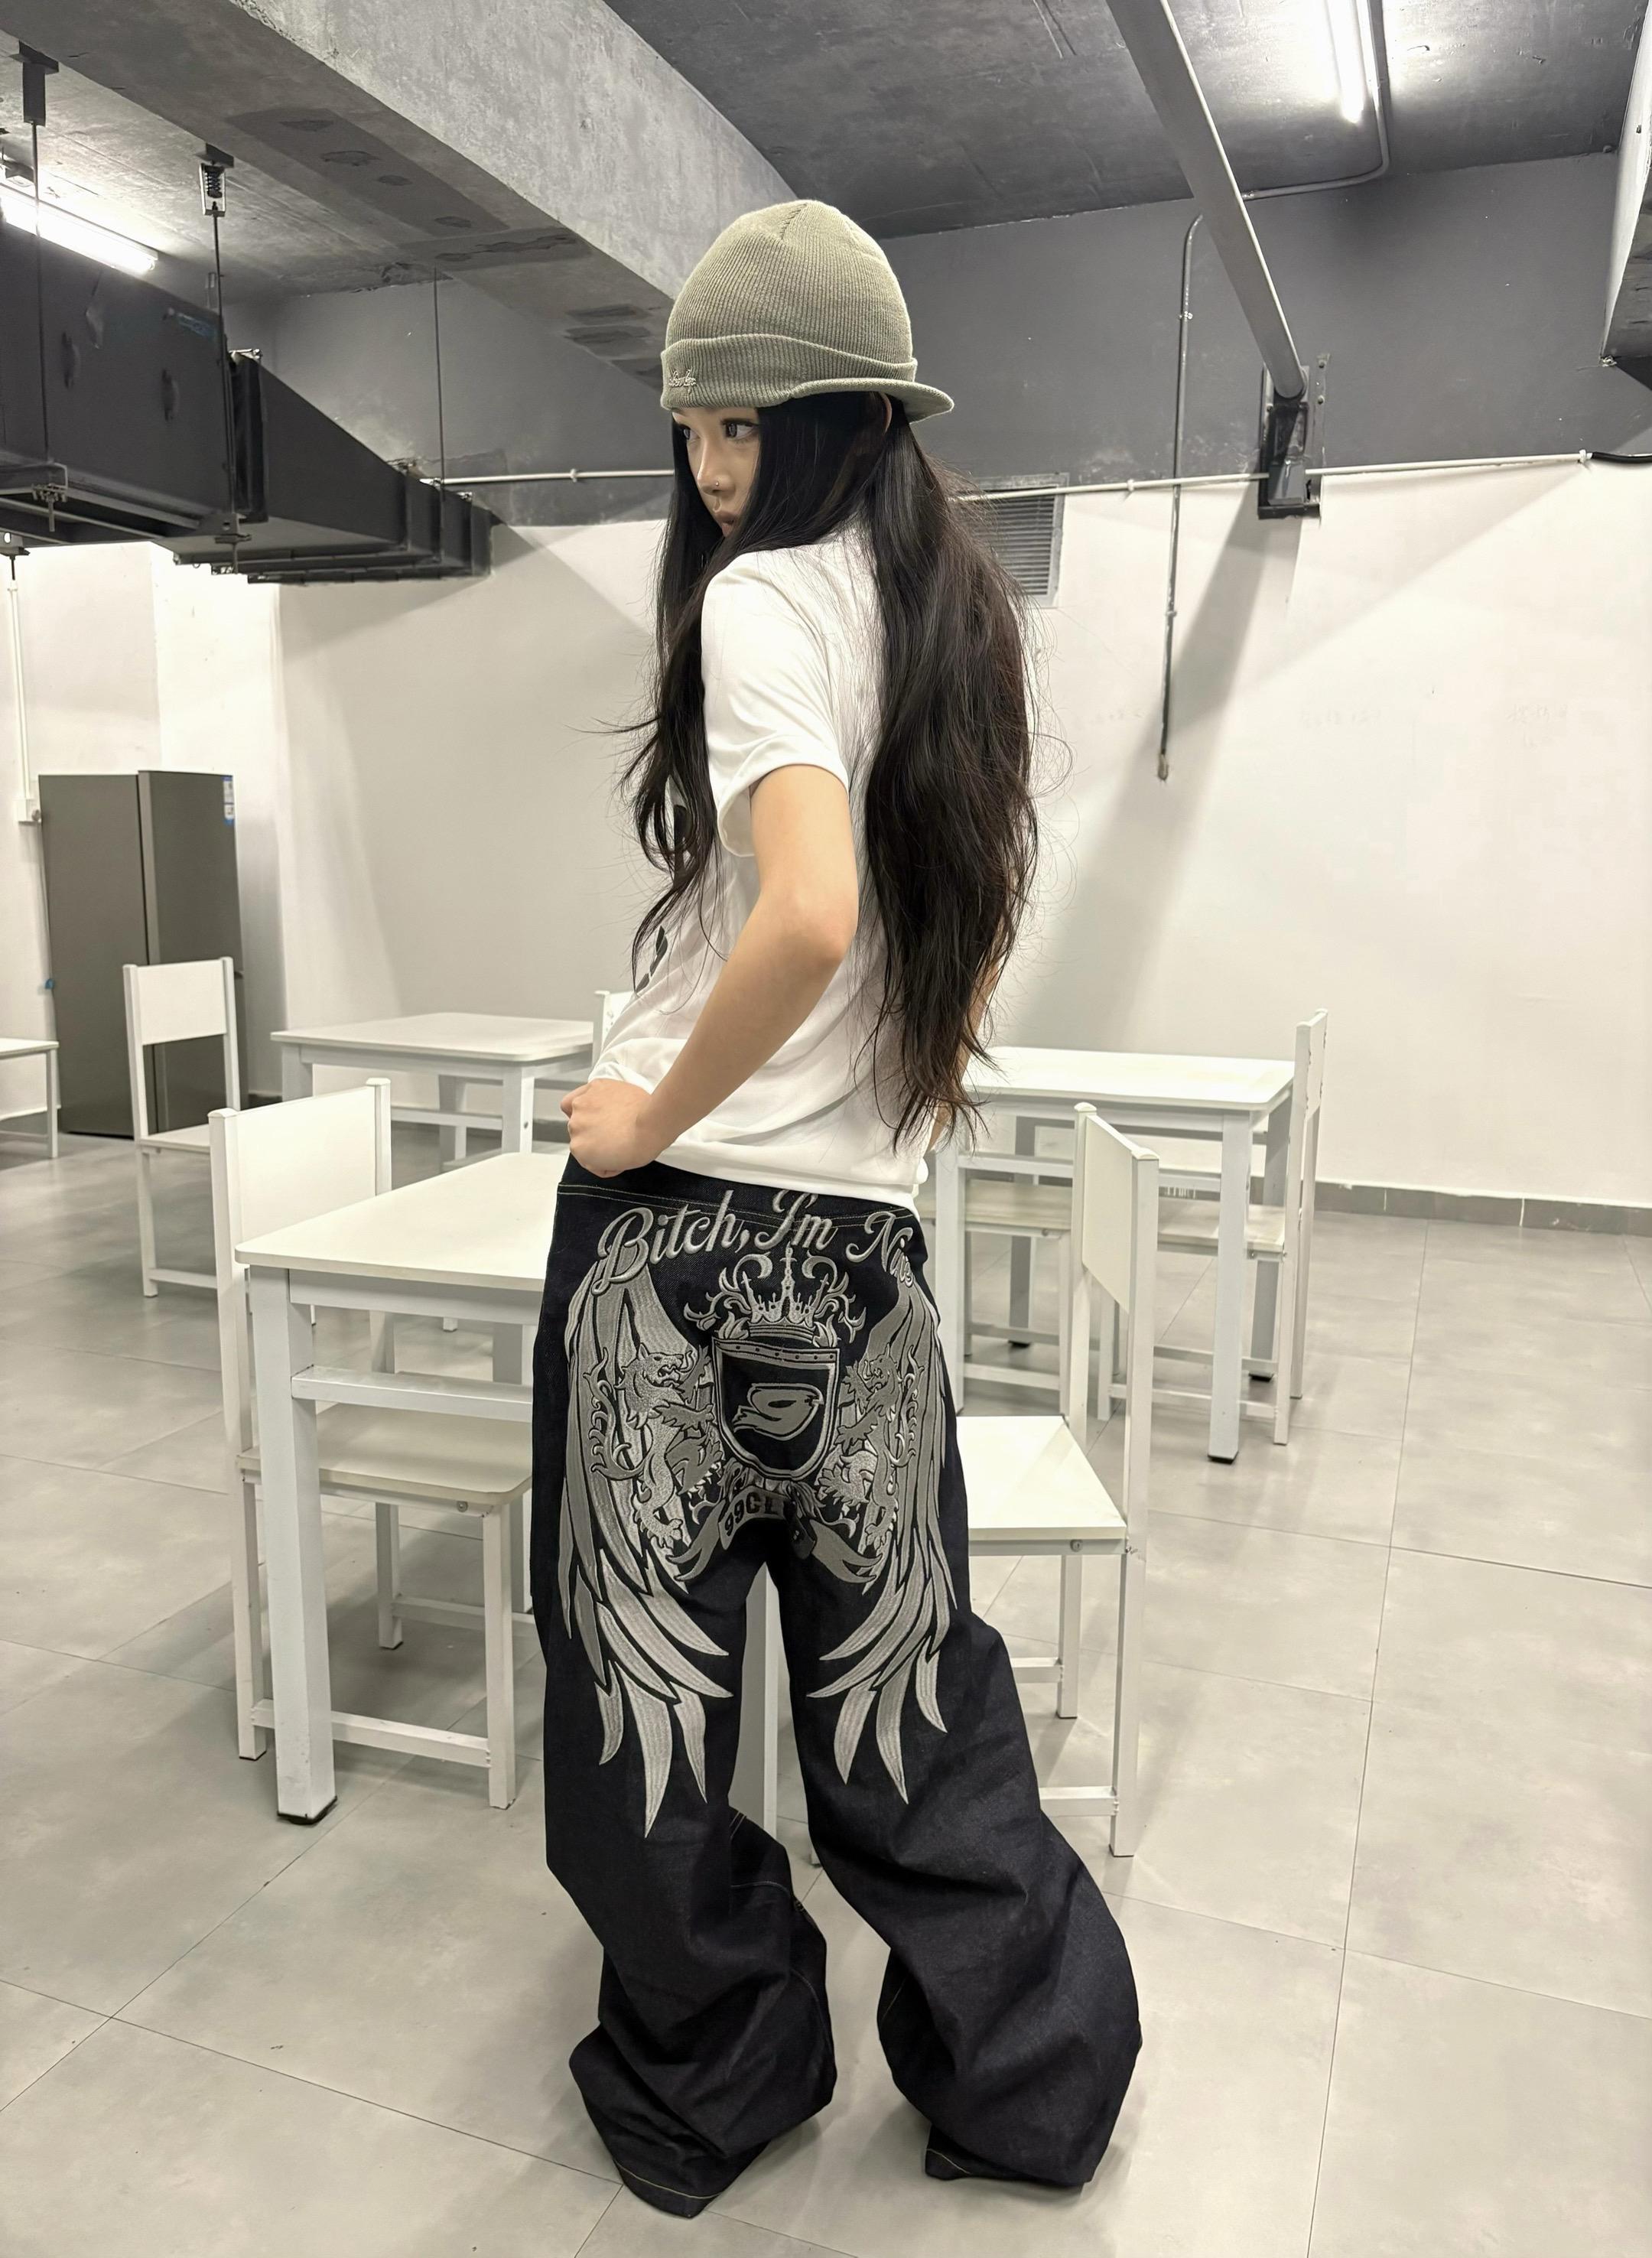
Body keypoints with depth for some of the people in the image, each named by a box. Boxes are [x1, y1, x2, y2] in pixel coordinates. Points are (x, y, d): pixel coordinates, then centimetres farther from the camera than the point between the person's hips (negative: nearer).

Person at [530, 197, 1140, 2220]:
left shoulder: (762, 596, -10)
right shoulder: (955, 610, 15)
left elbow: (808, 913, -26)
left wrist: (655, 1110, -14)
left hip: (690, 1213, -7)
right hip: (867, 1225, 8)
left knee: (643, 1652, 11)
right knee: (899, 1663, 18)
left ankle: (707, 2087, 32)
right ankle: (1030, 2069, 33)